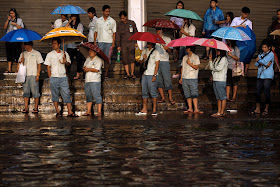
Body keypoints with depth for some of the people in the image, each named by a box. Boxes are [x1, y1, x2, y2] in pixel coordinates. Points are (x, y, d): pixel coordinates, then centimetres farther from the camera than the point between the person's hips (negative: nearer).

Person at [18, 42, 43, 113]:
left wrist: (38, 75, -8)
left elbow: (39, 65, 1)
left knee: (35, 92, -4)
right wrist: (21, 61, -7)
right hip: (25, 75, 4)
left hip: (33, 75, -4)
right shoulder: (23, 54, 15)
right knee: (26, 92, 3)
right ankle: (26, 108, 5)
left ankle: (36, 108, 1)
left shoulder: (36, 53, 3)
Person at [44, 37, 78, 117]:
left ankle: (70, 112, -8)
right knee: (55, 95, 2)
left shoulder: (64, 54, 8)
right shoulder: (50, 55, 5)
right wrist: (50, 78, -2)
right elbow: (48, 66, 5)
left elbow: (68, 64, 12)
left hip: (63, 77, 0)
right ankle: (57, 112, 10)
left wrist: (65, 62, -12)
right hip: (54, 78, 0)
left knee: (66, 94, -5)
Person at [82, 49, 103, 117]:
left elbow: (97, 69, -14)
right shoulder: (88, 59, 19)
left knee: (97, 96, -9)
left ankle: (99, 112, -9)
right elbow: (84, 67, 14)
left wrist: (88, 69, -9)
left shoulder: (98, 60, -3)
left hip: (95, 80, -7)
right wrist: (85, 69, -8)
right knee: (88, 96, 7)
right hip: (87, 80, 7)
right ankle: (88, 111, 11)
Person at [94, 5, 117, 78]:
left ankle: (106, 74, 6)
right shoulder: (98, 20, 9)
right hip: (100, 42, 1)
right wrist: (95, 42, 4)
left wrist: (113, 43, -4)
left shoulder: (112, 21, 5)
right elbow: (96, 32, 12)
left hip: (109, 42, -1)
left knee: (108, 58, 0)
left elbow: (114, 33, 4)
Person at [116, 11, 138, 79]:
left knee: (132, 58, -13)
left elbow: (135, 33, 10)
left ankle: (132, 73, -6)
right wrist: (118, 45, 1)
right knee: (125, 59, -3)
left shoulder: (132, 23, 3)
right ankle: (127, 74, 2)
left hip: (131, 43, -1)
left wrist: (136, 42, 4)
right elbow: (117, 35, 6)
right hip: (123, 44, 1)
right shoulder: (119, 25, 4)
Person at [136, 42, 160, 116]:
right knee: (144, 92, 6)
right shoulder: (144, 51, 15)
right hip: (144, 74, 6)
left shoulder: (156, 52, -2)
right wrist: (143, 59, -8)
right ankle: (144, 109, 11)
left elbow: (157, 64, -7)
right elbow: (140, 62, 16)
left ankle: (154, 110, -4)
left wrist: (154, 75, -14)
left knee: (153, 92, -6)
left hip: (151, 75, -6)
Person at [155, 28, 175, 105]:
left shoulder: (167, 39, 8)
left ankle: (170, 98, 0)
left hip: (164, 62, -3)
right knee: (158, 80, 2)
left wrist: (167, 49, -21)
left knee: (167, 80, -7)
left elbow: (170, 51, 1)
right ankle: (163, 98, 9)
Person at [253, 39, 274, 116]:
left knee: (267, 92, -3)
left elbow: (265, 62, -17)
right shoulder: (261, 54, 16)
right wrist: (263, 63, -9)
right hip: (260, 75, 6)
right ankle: (257, 109, 4)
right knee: (257, 91, 0)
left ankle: (266, 109, 5)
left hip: (268, 76, -6)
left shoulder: (271, 54, -2)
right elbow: (256, 64, 8)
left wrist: (258, 59, -1)